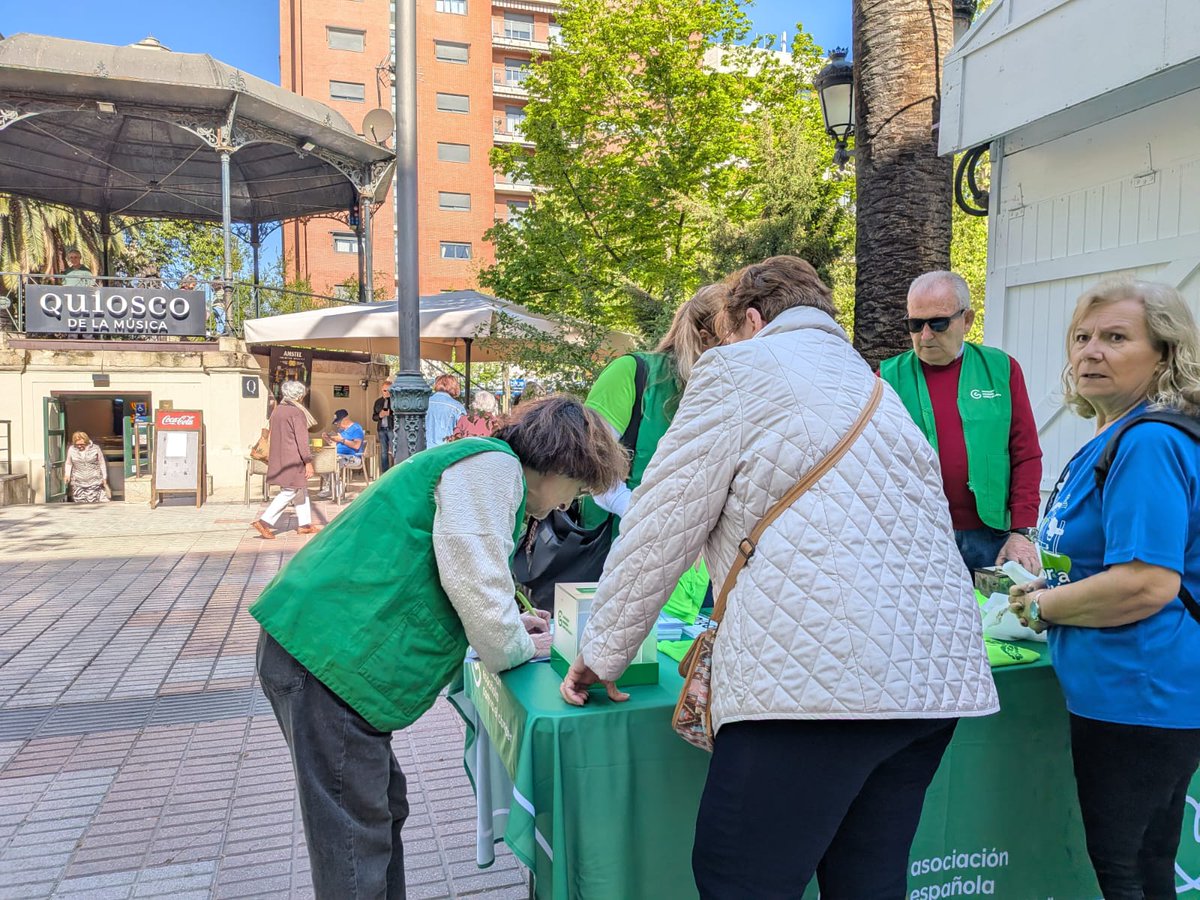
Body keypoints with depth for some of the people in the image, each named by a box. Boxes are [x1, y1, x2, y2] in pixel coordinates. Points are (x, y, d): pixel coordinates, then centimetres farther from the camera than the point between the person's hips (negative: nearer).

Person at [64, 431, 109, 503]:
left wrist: (104, 478, 6)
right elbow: (68, 464, 15)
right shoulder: (71, 449, 3)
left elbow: (102, 464, 7)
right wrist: (67, 474, -1)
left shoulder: (95, 449, -1)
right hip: (78, 483, 2)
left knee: (93, 502, -5)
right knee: (80, 503, 0)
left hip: (94, 481, -2)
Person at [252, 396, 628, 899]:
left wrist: (507, 625, 21)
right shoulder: (495, 464, -10)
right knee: (355, 851, -2)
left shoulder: (477, 464, 22)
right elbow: (475, 582, -15)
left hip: (320, 645, 11)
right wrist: (517, 648, 3)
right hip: (331, 657, -11)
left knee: (382, 810, 20)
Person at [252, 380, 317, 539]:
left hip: (279, 458, 9)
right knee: (289, 492, -4)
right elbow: (301, 438, -17)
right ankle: (264, 522, -8)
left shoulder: (277, 410, 11)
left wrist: (271, 455, 24)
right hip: (293, 459, -9)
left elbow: (275, 435, 17)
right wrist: (308, 462, -16)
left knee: (301, 490, 16)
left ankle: (304, 524, 20)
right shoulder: (296, 412, -15)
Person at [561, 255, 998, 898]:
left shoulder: (739, 367, 3)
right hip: (935, 669, 9)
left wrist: (603, 652, 10)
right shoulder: (869, 383, 26)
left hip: (821, 669, -9)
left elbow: (662, 525, 0)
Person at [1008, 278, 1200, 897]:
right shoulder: (1114, 438, 12)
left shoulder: (1149, 442, -20)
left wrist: (1041, 607, -15)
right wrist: (1043, 586, 11)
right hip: (1138, 694, 10)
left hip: (1137, 699, -10)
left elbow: (1150, 583, -27)